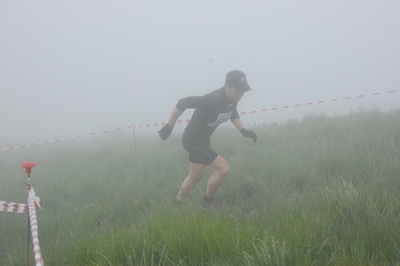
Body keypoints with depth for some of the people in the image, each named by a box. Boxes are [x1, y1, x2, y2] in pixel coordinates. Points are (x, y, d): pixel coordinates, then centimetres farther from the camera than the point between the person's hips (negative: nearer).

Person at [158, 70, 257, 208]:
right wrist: (169, 126, -24)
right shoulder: (213, 100, -34)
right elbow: (182, 103, -32)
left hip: (203, 139, 9)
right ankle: (207, 203, 8)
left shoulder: (232, 98, -7)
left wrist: (243, 130, 1)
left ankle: (177, 204, 39)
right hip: (192, 140, -9)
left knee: (196, 175, 22)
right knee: (223, 168, -11)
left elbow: (233, 112, 16)